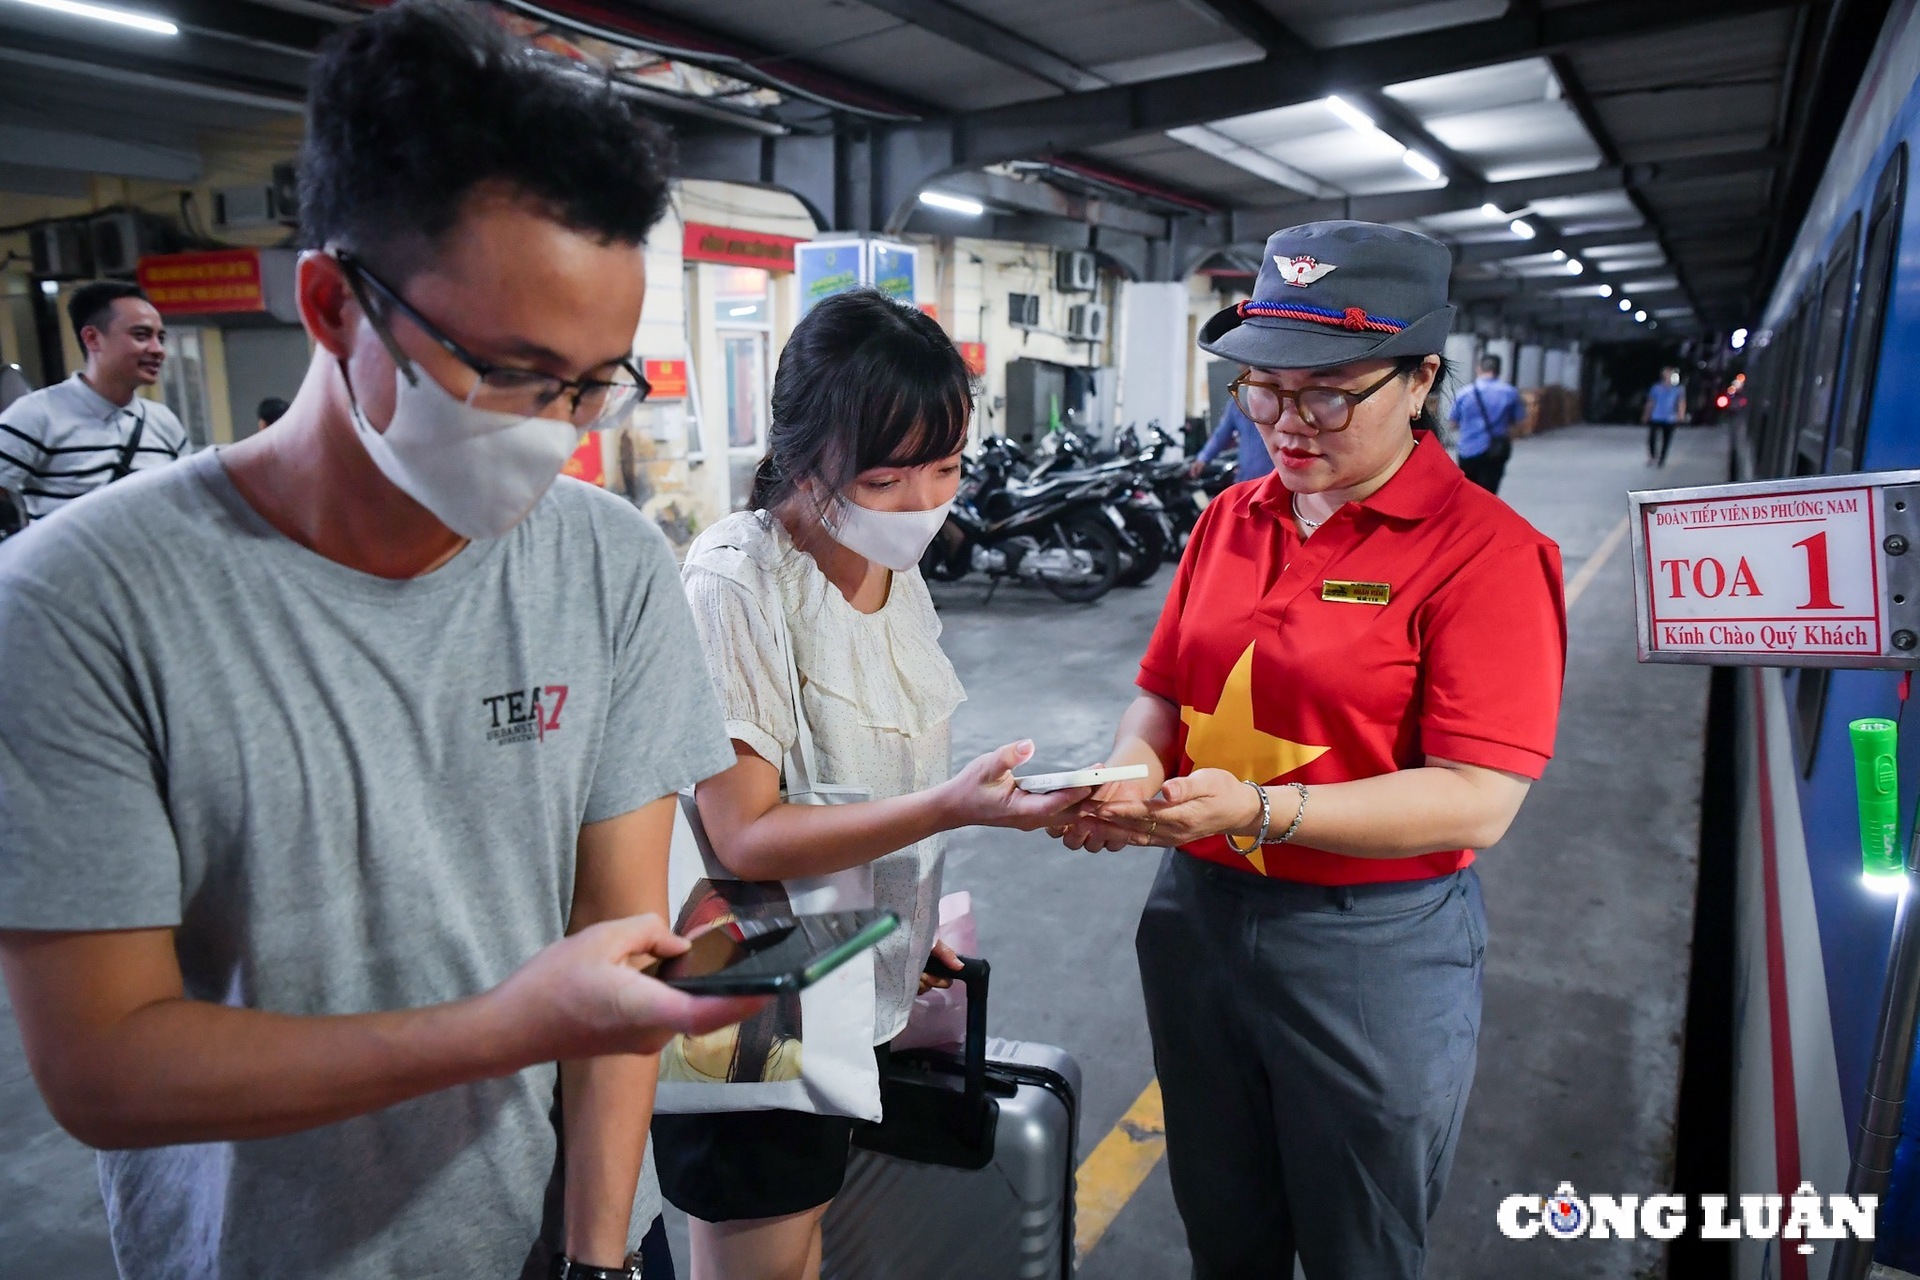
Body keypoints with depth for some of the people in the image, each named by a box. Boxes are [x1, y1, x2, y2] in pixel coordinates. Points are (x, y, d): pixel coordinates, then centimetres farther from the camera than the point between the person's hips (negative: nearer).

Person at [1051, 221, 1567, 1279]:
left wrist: (1261, 811, -31)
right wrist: (1129, 775, -12)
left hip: (1374, 948, -5)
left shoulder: (1485, 551, -15)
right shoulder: (1230, 519, 4)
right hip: (1196, 913, 5)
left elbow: (1475, 803, -20)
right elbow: (1162, 694, 9)